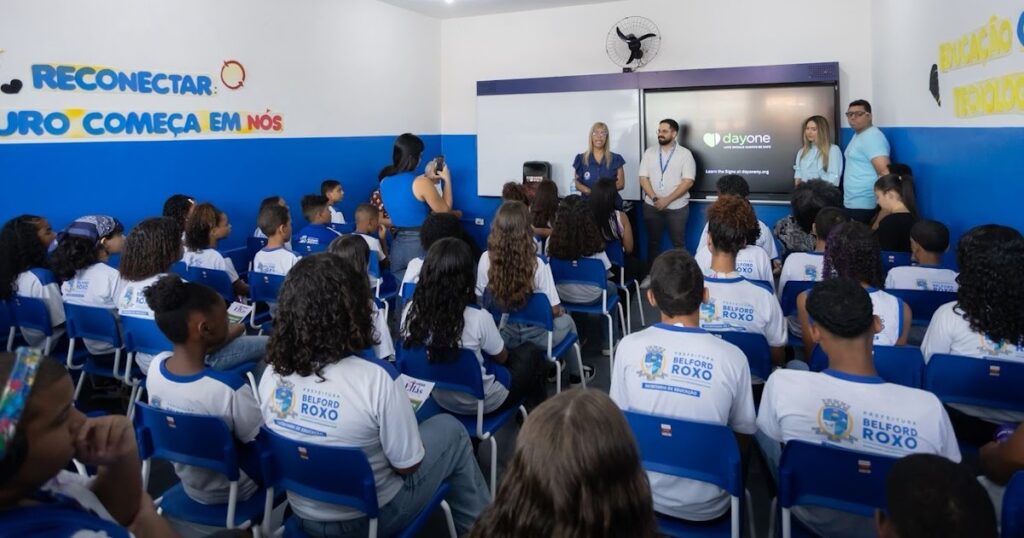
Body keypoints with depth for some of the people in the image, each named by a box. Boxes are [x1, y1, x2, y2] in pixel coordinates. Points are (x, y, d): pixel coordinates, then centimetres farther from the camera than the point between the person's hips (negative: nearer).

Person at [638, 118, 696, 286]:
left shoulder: (685, 154, -4)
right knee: (653, 241, 11)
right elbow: (643, 178, -1)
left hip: (677, 207, -2)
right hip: (652, 206, 3)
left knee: (678, 243, 6)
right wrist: (655, 199, -14)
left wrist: (667, 200, -18)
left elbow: (688, 182, -11)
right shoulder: (649, 152, 4)